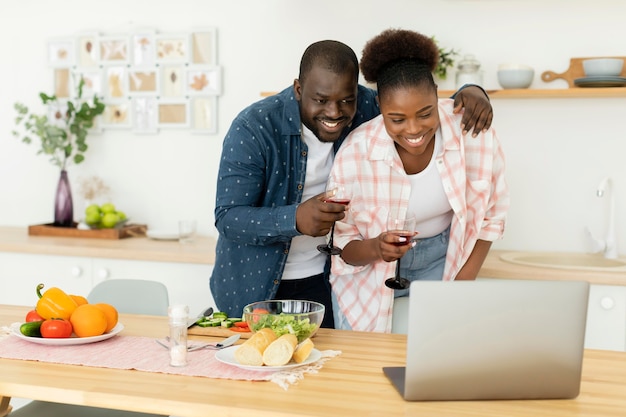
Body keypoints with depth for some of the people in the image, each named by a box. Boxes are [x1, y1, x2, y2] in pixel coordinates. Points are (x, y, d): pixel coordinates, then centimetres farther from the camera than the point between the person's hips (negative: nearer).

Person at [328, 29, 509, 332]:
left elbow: (490, 216, -6)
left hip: (444, 258, 1)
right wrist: (376, 248, -35)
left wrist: (462, 285, -10)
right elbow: (344, 247, -14)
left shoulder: (473, 132, -23)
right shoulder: (354, 153, -26)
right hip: (371, 271, -1)